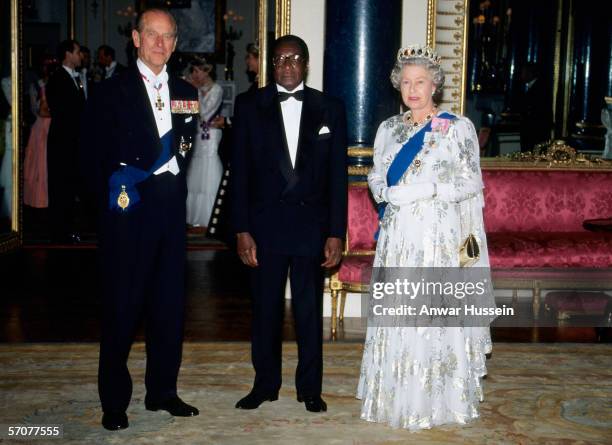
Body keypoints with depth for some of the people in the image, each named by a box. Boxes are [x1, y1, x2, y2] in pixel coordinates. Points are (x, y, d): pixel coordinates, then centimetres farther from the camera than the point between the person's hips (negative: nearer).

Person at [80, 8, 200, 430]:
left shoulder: (186, 92, 12)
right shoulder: (111, 92, -1)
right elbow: (94, 157, -3)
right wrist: (114, 195, -6)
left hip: (171, 209, 5)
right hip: (129, 210, -4)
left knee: (170, 304, 10)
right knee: (122, 306, 1)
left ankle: (162, 391, 24)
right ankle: (114, 401, 14)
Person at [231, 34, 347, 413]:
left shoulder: (330, 109, 3)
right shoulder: (250, 105, 3)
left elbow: (337, 176, 2)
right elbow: (240, 171, 1)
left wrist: (336, 233, -2)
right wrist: (241, 229, -5)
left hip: (312, 225, 0)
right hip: (265, 224, 0)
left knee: (310, 311, 8)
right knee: (266, 309, 10)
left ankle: (310, 387, 23)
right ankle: (265, 384, 26)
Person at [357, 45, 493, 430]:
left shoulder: (459, 127, 1)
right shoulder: (389, 129, 13)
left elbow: (471, 182, -3)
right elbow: (376, 178, 14)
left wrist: (425, 189, -14)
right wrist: (390, 193, -8)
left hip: (439, 236, -4)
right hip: (398, 236, 4)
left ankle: (439, 399, 10)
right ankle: (398, 397, 17)